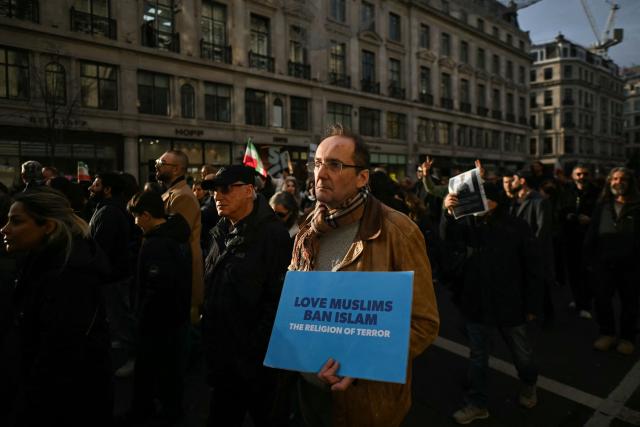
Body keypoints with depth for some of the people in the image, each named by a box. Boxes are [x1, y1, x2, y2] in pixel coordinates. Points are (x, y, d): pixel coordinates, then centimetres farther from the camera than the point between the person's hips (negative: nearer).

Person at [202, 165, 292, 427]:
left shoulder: (272, 234, -19)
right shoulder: (221, 233, 8)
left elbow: (279, 299, -23)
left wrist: (258, 349, -21)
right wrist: (208, 335, 13)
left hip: (255, 358, -7)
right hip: (221, 355, 8)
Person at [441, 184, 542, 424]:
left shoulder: (517, 228, -8)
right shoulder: (469, 225, -2)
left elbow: (532, 268, -5)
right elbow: (449, 236, -20)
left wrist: (532, 304, -6)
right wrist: (448, 213, -38)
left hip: (510, 305, -1)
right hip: (476, 304, 1)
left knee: (522, 353, 21)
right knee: (477, 357, 14)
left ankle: (529, 384, 51)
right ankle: (476, 403, 29)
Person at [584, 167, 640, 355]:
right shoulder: (602, 205, 6)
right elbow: (592, 234, 6)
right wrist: (590, 259, 2)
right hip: (604, 262, 2)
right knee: (602, 299, 6)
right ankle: (607, 333, 25)